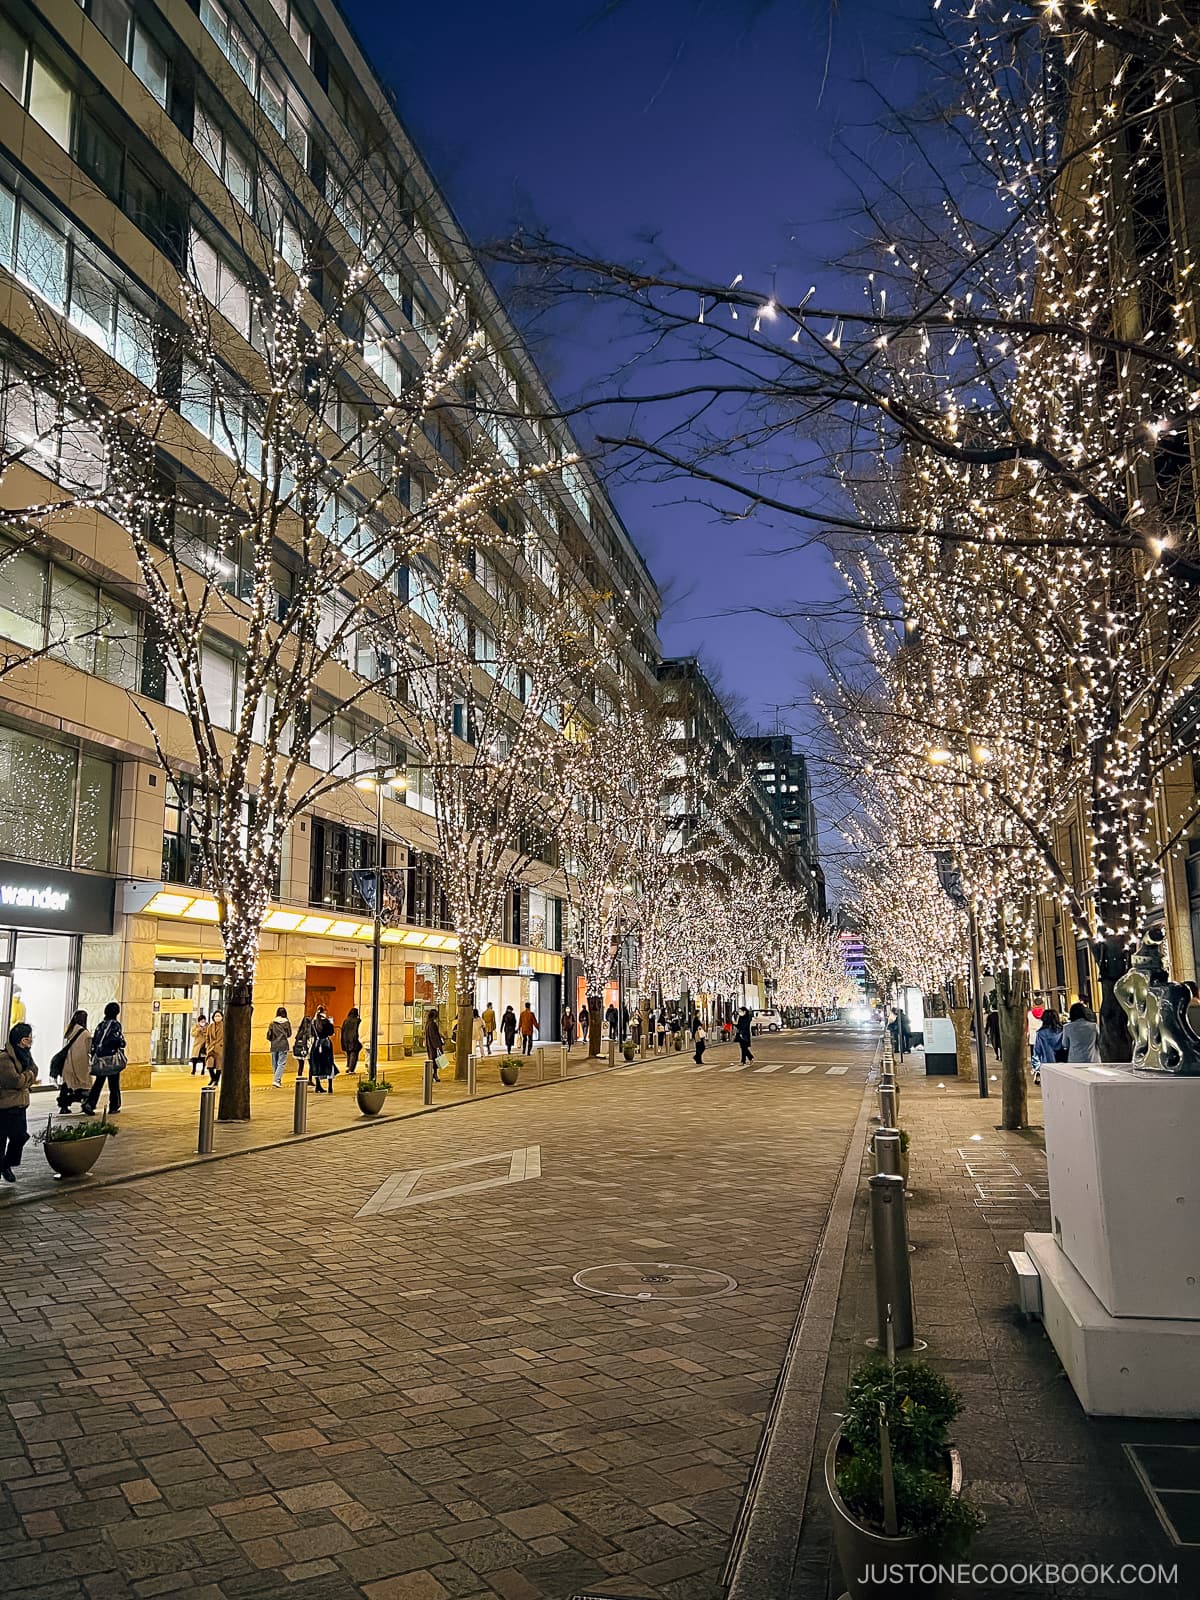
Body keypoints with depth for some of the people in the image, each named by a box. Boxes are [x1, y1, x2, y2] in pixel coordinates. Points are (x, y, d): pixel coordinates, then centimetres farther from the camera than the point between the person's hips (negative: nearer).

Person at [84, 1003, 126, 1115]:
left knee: (98, 1083, 8)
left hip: (99, 1059, 6)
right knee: (114, 1084, 5)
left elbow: (93, 1042, 13)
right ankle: (113, 1107, 9)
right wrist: (122, 1043, 6)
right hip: (112, 1058, -6)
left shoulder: (100, 1025, 12)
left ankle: (89, 1103, -9)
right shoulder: (115, 1024, -8)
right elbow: (119, 1041, -17)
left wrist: (94, 1056, 19)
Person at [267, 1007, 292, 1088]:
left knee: (275, 1064, 13)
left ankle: (278, 1081, 20)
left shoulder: (272, 1023, 1)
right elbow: (289, 1034, 4)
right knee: (281, 1063, -3)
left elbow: (268, 1035, 1)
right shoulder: (286, 1022, -3)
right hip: (283, 1045, -3)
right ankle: (276, 1080, -15)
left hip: (274, 1046, 3)